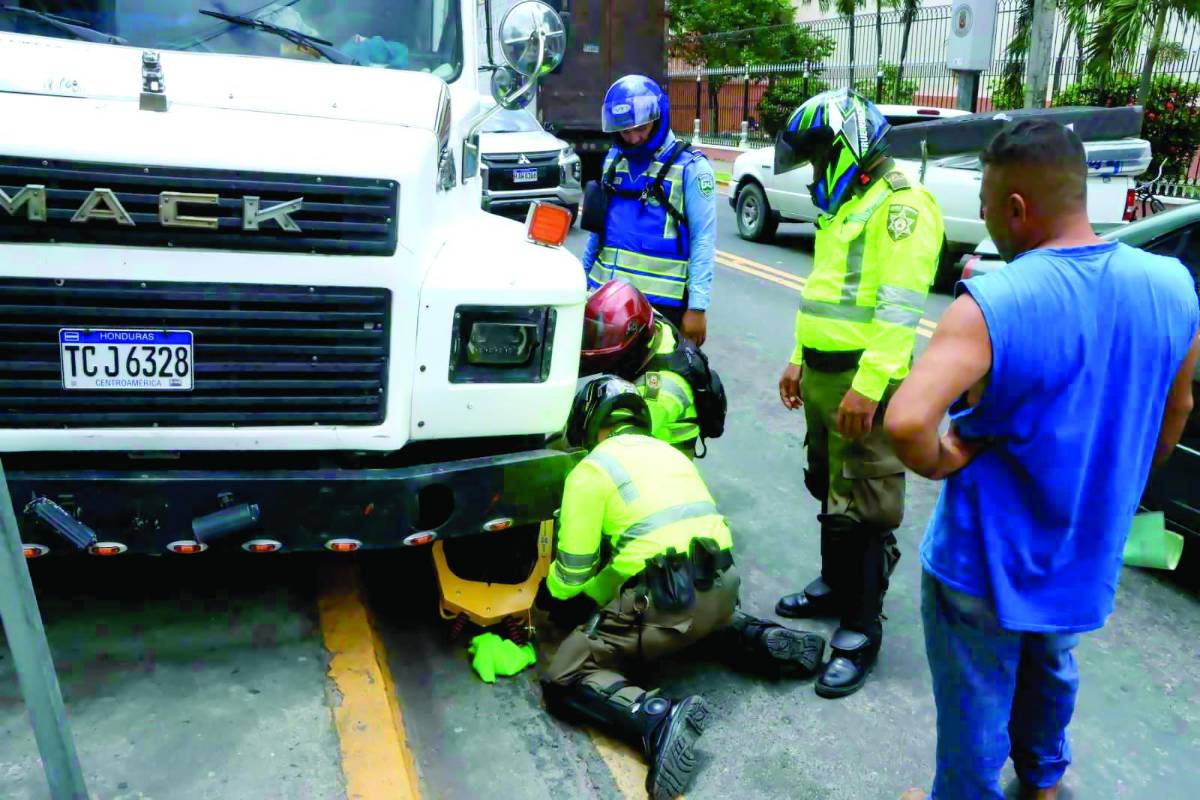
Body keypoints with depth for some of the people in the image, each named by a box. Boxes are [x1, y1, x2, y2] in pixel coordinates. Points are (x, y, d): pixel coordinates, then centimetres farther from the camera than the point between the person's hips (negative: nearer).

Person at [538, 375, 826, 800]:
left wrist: (552, 593, 26)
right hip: (722, 588, 8)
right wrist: (592, 598, 34)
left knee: (565, 677, 2)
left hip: (666, 602, -7)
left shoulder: (592, 469, 0)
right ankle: (762, 640, 14)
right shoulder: (670, 452, 21)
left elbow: (574, 571, 2)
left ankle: (658, 718, -24)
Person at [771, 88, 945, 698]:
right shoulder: (844, 204, 18)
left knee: (861, 509, -3)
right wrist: (800, 361, 22)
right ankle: (835, 586, 39)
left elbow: (899, 308, -22)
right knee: (829, 490, 21)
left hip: (864, 384, -10)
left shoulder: (900, 205, -13)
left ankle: (860, 631, 8)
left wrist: (868, 385, -26)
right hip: (824, 376, 10)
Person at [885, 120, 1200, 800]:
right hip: (1086, 557, 7)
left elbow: (907, 422, -41)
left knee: (975, 706, 15)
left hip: (987, 562, -6)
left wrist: (942, 463, -19)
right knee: (1050, 668, 32)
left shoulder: (990, 307, -27)